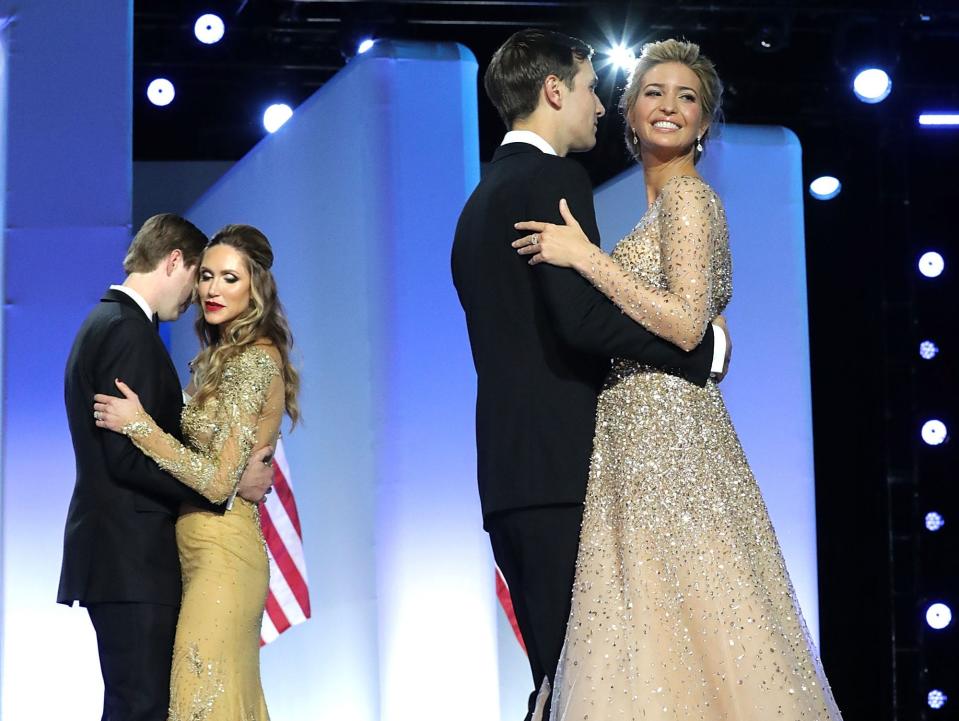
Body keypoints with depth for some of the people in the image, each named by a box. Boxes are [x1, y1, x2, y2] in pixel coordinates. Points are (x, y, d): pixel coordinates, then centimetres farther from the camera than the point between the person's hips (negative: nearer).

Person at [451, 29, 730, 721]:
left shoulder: (483, 197, 22)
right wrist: (704, 346, -10)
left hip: (508, 474, 9)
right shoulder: (555, 179, -7)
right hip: (564, 464, -9)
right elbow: (582, 316, -19)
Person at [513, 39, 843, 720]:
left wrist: (586, 257, -18)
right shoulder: (662, 202, 20)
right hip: (642, 440, 9)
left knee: (674, 628, -10)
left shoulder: (685, 193, -7)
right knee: (651, 632, 6)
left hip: (669, 436, -9)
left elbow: (687, 325, -19)